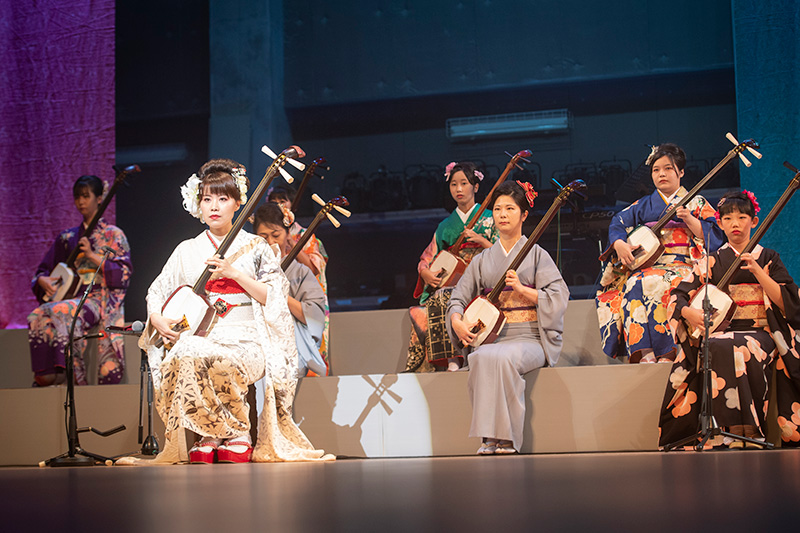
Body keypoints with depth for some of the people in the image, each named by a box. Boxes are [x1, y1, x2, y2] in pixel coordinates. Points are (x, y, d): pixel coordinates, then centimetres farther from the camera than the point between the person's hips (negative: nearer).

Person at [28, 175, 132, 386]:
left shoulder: (113, 234, 7)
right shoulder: (67, 237, 19)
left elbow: (125, 273, -4)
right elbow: (43, 269, 22)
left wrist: (92, 256, -12)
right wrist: (42, 280, -2)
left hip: (99, 298, -4)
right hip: (71, 296, 5)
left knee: (60, 313, -34)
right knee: (37, 317, -26)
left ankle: (65, 372, -31)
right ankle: (45, 375, -27)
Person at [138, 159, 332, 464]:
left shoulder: (254, 246, 10)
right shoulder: (187, 250, 16)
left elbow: (275, 296, 1)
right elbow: (156, 291, 18)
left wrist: (234, 272, -9)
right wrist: (157, 319, -3)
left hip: (245, 340, -2)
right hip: (199, 336, 2)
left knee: (218, 361, -37)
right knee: (185, 355, -36)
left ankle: (238, 433, -10)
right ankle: (208, 437, -15)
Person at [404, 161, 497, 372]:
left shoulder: (489, 220, 7)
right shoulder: (445, 226, 19)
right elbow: (426, 259, 17)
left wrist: (482, 241, -16)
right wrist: (426, 273, -5)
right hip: (448, 284, 4)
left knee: (443, 300, -34)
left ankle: (453, 362, -30)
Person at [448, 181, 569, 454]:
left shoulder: (535, 254, 6)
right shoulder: (482, 260, 17)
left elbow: (560, 296, -4)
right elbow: (459, 297, 13)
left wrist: (522, 289, -15)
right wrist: (457, 323, -7)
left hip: (529, 339, -3)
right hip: (493, 337, 3)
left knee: (502, 358, -35)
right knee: (481, 358, -33)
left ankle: (506, 438, -27)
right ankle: (490, 437, -27)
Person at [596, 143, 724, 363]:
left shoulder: (696, 203, 14)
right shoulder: (642, 206, 22)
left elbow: (714, 236, 3)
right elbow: (617, 225, 13)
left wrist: (689, 219, -12)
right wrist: (619, 244, -8)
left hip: (681, 266, -2)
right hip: (646, 266, 3)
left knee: (656, 284, -37)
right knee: (635, 284, -33)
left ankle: (667, 355, -38)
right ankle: (644, 355, -41)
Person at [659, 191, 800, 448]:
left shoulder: (767, 258, 11)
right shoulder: (713, 262, 13)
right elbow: (677, 297, 7)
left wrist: (757, 272, -11)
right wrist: (690, 313, -15)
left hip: (759, 332, -1)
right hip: (720, 331, 1)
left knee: (742, 349, -37)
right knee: (720, 349, -36)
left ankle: (749, 432, -29)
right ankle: (739, 430, -33)